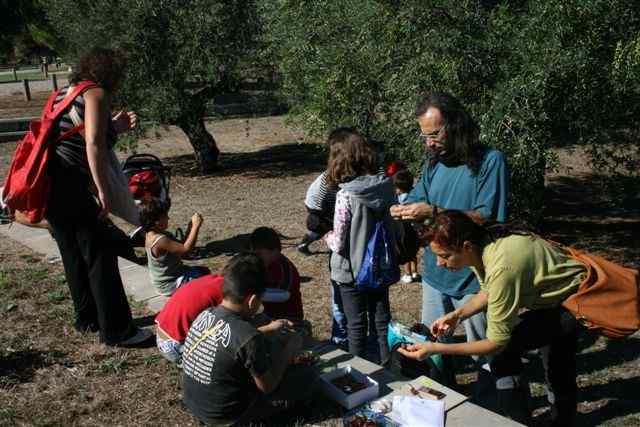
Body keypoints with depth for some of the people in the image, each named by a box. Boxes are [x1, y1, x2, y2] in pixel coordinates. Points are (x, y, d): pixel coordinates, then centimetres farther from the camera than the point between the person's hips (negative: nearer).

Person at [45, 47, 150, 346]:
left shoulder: (67, 91, 20)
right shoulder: (96, 94, -7)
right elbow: (94, 145, -19)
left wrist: (113, 127, 21)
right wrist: (103, 191, -18)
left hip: (49, 182, 10)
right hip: (67, 184, -10)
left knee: (74, 253, 18)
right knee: (100, 256, -4)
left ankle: (87, 318, 31)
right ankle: (116, 330, 1)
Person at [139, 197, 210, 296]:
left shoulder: (151, 234, 0)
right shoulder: (160, 240, -32)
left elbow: (180, 246, 6)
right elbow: (186, 248, -34)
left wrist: (191, 228, -6)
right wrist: (196, 226, -30)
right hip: (170, 285, -10)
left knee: (205, 271, 21)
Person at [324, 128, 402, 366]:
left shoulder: (346, 195, -24)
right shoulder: (386, 187, -9)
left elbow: (339, 243, -20)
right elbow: (396, 230, -2)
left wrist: (328, 237, 0)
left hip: (352, 271, -4)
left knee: (356, 325, 12)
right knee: (382, 320, 19)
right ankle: (386, 368, 33)